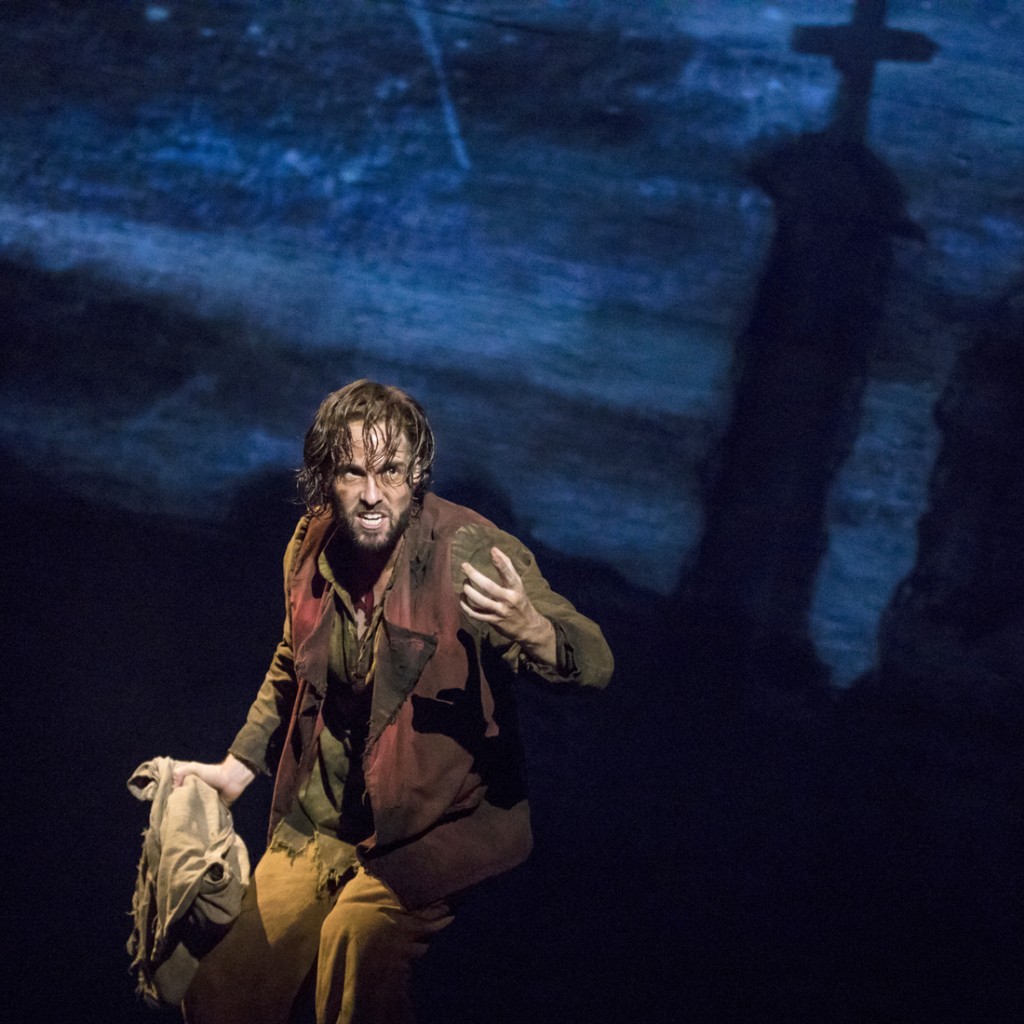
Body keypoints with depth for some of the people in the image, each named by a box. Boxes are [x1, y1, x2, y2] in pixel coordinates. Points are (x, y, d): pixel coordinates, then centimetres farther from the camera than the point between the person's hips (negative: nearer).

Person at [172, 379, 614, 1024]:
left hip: (442, 821, -5)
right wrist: (236, 768, 20)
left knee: (360, 930, -33)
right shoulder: (312, 549, 0)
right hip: (325, 824, 5)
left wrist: (527, 627, -46)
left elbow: (594, 664, -25)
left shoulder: (470, 552, -19)